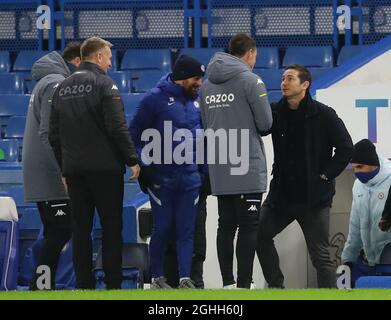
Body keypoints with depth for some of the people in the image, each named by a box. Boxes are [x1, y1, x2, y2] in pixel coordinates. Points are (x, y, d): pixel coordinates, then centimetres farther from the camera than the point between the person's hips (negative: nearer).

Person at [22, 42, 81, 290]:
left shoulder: (49, 82, 19)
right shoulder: (57, 84, -13)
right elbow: (50, 133, -20)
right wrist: (65, 172, -21)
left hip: (41, 174, 10)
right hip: (51, 175, -10)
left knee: (57, 232, 11)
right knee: (59, 231, -10)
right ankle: (40, 287, -10)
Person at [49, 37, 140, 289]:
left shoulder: (62, 88, 12)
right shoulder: (104, 84, -8)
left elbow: (54, 134, 13)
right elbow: (118, 128, -15)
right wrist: (132, 160, -8)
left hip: (73, 170, 6)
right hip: (105, 168, -6)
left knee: (81, 228, 7)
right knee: (112, 226, 0)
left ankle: (84, 285, 6)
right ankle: (113, 283, -3)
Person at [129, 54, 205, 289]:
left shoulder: (198, 100, 6)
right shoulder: (156, 98, -9)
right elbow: (136, 133, -6)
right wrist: (142, 168, -8)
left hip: (190, 176, 4)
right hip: (162, 176, -4)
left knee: (186, 228, 2)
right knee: (163, 227, 2)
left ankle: (185, 278, 4)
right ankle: (157, 277, 13)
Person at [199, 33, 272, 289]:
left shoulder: (208, 84, 12)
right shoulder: (250, 80, -9)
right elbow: (266, 123, -8)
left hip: (219, 169, 7)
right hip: (247, 167, -7)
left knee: (226, 225, 10)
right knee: (249, 226, -5)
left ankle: (228, 283, 11)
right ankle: (244, 284, -9)